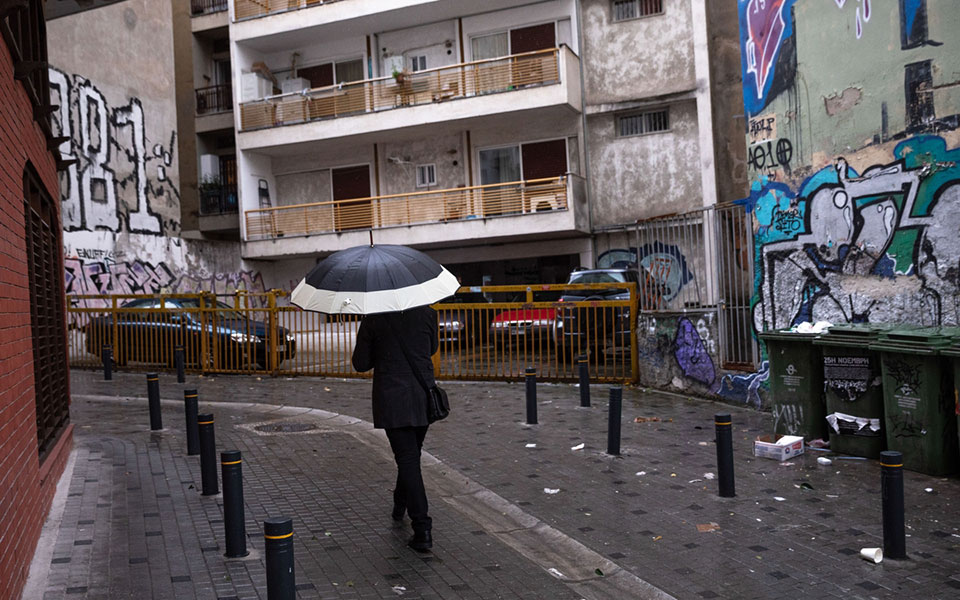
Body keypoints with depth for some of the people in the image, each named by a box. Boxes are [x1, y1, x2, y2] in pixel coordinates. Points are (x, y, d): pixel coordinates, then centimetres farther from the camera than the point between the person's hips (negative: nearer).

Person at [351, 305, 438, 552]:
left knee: (407, 459, -2)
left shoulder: (373, 319, -7)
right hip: (423, 397, 3)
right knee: (411, 455, 21)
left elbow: (360, 363, 0)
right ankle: (400, 505, 42)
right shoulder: (427, 313, -3)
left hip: (391, 399, -3)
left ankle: (422, 529, -6)